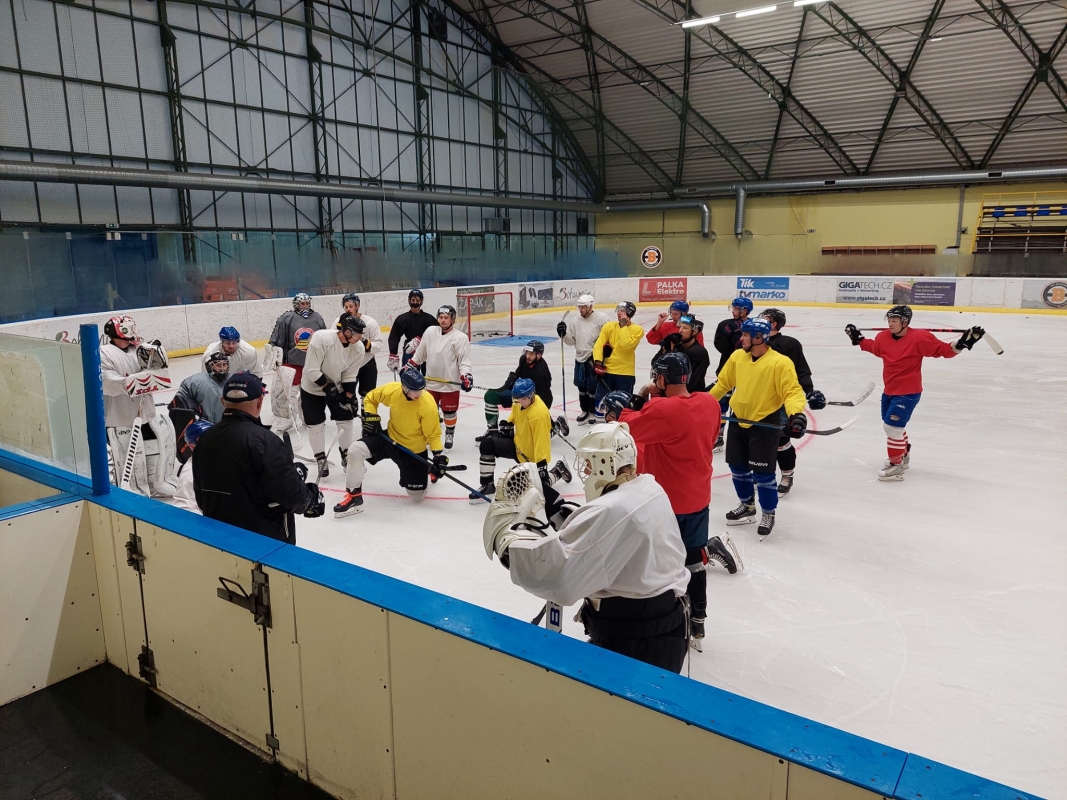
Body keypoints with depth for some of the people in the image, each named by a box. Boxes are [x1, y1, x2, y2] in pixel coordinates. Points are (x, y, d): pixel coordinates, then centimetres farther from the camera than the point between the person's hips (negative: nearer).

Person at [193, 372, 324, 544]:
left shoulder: (205, 438, 0)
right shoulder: (263, 440, -23)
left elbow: (201, 495, 11)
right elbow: (291, 493, -22)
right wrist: (313, 499, -2)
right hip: (266, 541, -7)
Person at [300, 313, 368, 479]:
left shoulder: (358, 348, -18)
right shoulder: (321, 338, -33)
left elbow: (349, 376, -10)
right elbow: (312, 371, -28)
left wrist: (349, 398, -14)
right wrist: (328, 387, -25)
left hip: (337, 386, 4)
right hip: (312, 388, -4)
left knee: (345, 420, 5)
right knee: (316, 425, 1)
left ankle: (346, 456, 24)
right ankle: (321, 459, 19)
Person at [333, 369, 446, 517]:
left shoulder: (428, 404, -26)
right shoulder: (392, 390, -17)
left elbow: (433, 434, -15)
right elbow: (370, 398, 4)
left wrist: (439, 456, -23)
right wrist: (370, 417, -8)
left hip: (413, 450, -2)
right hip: (390, 438, 3)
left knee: (417, 497, 3)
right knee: (356, 450, -23)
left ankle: (427, 469, 36)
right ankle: (354, 497, -10)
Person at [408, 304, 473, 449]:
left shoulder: (460, 338, -11)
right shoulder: (430, 331, 2)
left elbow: (464, 361, -12)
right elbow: (420, 353, 13)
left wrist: (466, 376, -26)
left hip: (450, 383, -4)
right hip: (431, 382, 4)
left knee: (449, 412, 6)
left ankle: (449, 434, 29)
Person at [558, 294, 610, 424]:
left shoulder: (602, 318, -11)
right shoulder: (575, 321, 5)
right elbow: (571, 341, 8)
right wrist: (564, 334, -10)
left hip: (595, 359, -5)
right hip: (580, 359, 5)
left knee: (593, 387, 1)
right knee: (582, 387, 12)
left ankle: (593, 412, 16)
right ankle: (585, 411, 28)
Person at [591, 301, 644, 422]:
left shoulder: (637, 329, -6)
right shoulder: (609, 326, 3)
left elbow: (627, 344, -22)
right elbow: (599, 345, -3)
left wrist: (624, 326, -16)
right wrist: (598, 361, -17)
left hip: (625, 372, -2)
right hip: (607, 370, 3)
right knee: (601, 399, 6)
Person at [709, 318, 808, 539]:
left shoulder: (780, 363, -18)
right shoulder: (737, 356, 1)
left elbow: (793, 391, -21)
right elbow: (723, 383, 13)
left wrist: (796, 413, -38)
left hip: (765, 424, -6)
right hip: (738, 421, 6)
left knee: (762, 473, -2)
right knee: (737, 467, 15)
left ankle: (768, 514, 20)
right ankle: (747, 507, 36)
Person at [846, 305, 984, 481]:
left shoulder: (919, 338, -19)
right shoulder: (883, 337, -2)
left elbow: (943, 350, -13)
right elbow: (874, 348, 21)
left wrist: (962, 344, -25)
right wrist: (859, 339, 19)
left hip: (908, 393, -7)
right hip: (889, 391, 7)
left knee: (892, 426, -13)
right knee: (891, 425, 21)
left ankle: (896, 466, 1)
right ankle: (903, 455, 45)